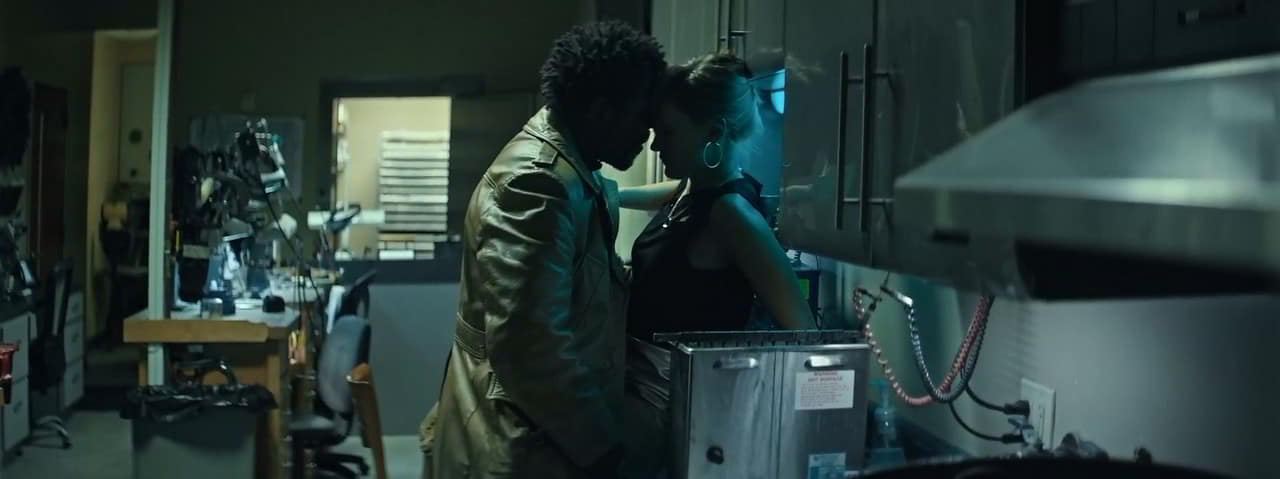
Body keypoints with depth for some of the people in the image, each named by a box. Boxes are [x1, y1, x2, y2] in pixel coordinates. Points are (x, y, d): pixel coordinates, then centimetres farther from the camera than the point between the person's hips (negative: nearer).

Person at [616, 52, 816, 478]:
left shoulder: (731, 212, -21)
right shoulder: (694, 189, 4)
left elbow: (801, 328, -20)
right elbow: (635, 196, 28)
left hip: (665, 390, -8)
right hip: (643, 377, 8)